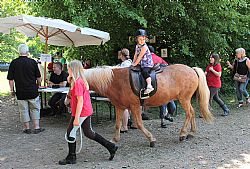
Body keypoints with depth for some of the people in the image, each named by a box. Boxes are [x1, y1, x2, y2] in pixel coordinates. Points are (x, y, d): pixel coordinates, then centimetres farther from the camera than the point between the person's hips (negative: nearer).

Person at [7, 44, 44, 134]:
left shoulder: (14, 63, -4)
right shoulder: (33, 62, -6)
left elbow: (10, 79, -2)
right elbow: (38, 77, -1)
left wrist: (12, 90, 8)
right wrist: (38, 85, 17)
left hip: (20, 92, 1)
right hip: (33, 91, -1)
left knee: (23, 110, 10)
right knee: (35, 109, 11)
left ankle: (27, 128, 17)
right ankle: (36, 127, 11)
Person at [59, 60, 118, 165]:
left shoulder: (77, 83, -19)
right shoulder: (82, 80, 10)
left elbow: (80, 101, -23)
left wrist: (76, 118, -23)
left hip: (81, 113, -10)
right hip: (87, 111, 10)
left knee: (70, 133, 4)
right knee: (89, 133, 17)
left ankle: (71, 158, 17)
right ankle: (111, 147, 20)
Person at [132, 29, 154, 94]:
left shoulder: (144, 47, -17)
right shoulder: (137, 46, 10)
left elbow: (140, 56, -16)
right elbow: (135, 55, 16)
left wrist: (135, 64, -10)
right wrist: (133, 63, 10)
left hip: (147, 64, -9)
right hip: (141, 64, 9)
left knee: (144, 71, -33)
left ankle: (149, 86, -43)